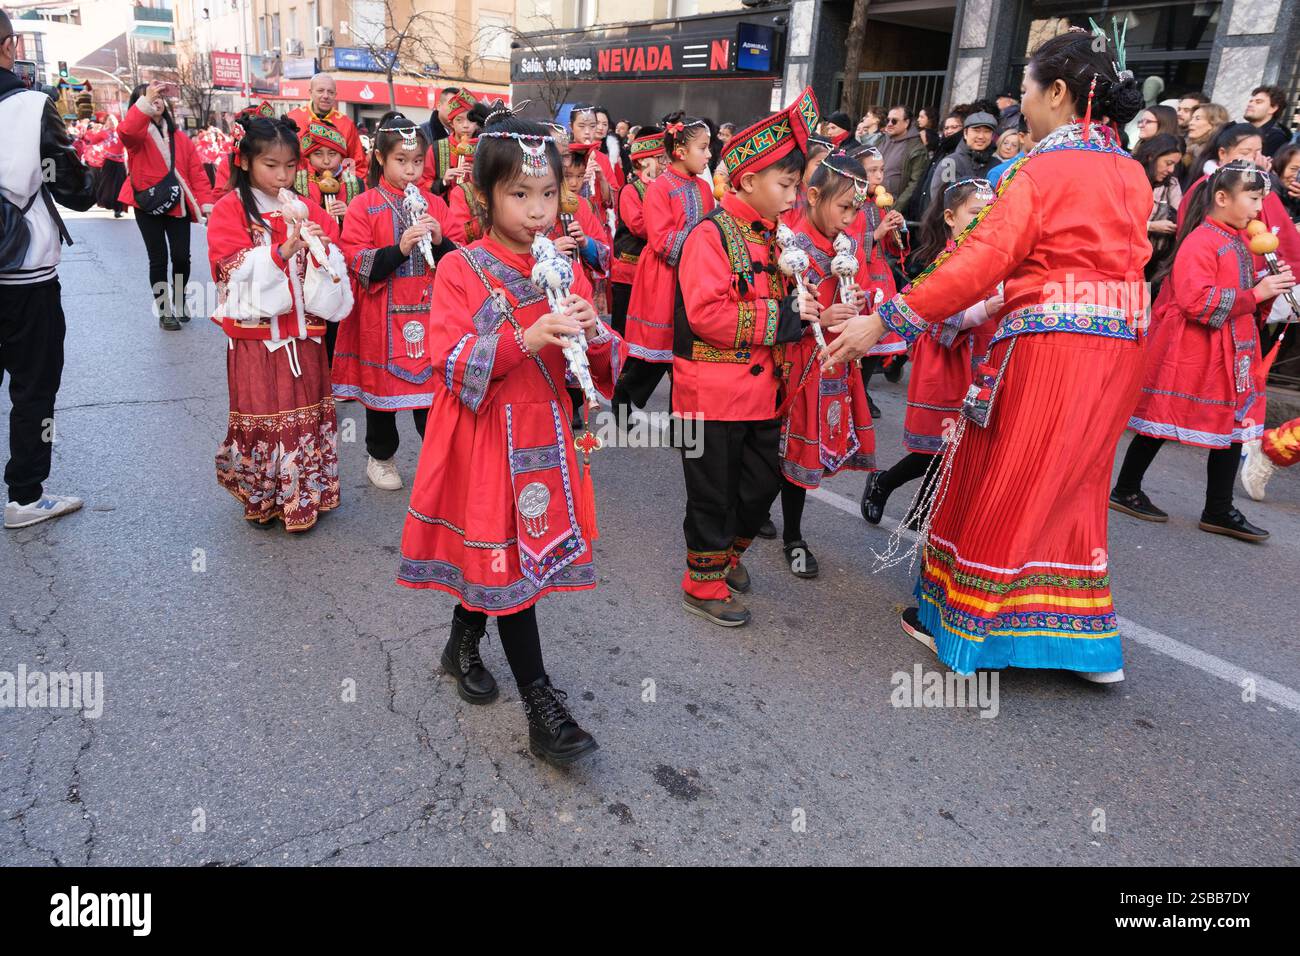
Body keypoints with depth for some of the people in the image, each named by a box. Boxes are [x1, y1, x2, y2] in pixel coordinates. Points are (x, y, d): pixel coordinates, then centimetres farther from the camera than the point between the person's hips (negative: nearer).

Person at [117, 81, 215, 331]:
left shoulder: (179, 137, 10)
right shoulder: (137, 133, 0)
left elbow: (196, 171, 4)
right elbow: (126, 131, -27)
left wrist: (206, 203, -6)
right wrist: (145, 101, -30)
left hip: (177, 205, 3)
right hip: (149, 207, -2)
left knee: (181, 257, 0)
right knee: (158, 259, -1)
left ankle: (179, 302, 25)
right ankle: (163, 312, 12)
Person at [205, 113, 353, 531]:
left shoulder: (308, 210, 11)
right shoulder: (230, 209, -1)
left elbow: (334, 263, 8)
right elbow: (237, 268, -12)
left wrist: (320, 247, -13)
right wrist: (283, 250, -24)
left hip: (304, 333, 4)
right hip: (256, 334, -3)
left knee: (307, 413, 6)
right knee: (261, 415, 1)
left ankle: (305, 496, 19)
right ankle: (261, 500, 18)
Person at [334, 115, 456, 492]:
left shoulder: (435, 204, 8)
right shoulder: (363, 206, -2)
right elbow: (358, 263, -10)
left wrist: (439, 241, -13)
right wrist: (400, 248, -22)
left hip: (428, 312, 2)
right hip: (381, 315, -2)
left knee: (432, 383, 2)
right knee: (380, 382, 10)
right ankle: (380, 456, 29)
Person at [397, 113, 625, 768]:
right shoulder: (460, 270, -7)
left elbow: (604, 363, 4)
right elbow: (450, 363, -18)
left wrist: (593, 334, -19)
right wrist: (525, 341, -31)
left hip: (542, 431, 5)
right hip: (485, 437, -5)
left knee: (493, 553, 16)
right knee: (508, 560, -1)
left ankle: (463, 645, 42)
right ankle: (542, 707, 7)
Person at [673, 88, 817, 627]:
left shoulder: (771, 236, 13)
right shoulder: (712, 235, -14)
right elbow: (705, 314, -24)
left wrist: (799, 312, 5)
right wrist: (780, 319, -21)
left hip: (761, 389, 8)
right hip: (713, 392, -8)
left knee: (762, 484, 16)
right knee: (713, 493, 4)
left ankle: (727, 552, 40)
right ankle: (704, 585, 21)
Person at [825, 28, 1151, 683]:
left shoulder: (1044, 169, -10)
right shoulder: (1131, 174, 12)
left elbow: (980, 261, -18)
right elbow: (1122, 260, 15)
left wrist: (883, 320, -17)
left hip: (1046, 348, -7)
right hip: (1118, 348, 7)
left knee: (1002, 481, 5)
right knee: (1070, 485, 17)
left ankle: (962, 623, 19)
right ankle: (1088, 641, 24)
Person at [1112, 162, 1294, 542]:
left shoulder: (1237, 240, 15)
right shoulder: (1201, 241, -15)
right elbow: (1196, 300, -26)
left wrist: (1269, 288, 6)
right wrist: (1253, 295, -20)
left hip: (1232, 352, 9)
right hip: (1190, 352, -9)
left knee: (1235, 422, 8)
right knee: (1162, 420, 1)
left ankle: (1219, 510, 16)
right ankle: (1125, 490, 16)